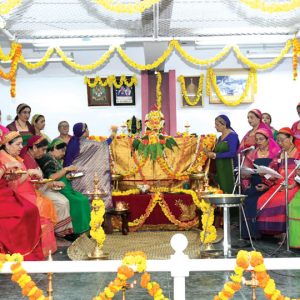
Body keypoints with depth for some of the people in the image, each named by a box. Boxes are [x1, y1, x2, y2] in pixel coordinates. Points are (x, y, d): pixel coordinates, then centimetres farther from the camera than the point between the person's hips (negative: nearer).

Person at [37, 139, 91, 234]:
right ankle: (74, 230, -16)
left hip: (64, 187, 9)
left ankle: (83, 228, -12)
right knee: (77, 202, -24)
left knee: (84, 199, -10)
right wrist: (66, 169, -15)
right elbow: (52, 177, -20)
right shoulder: (47, 159, -9)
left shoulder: (56, 160, 19)